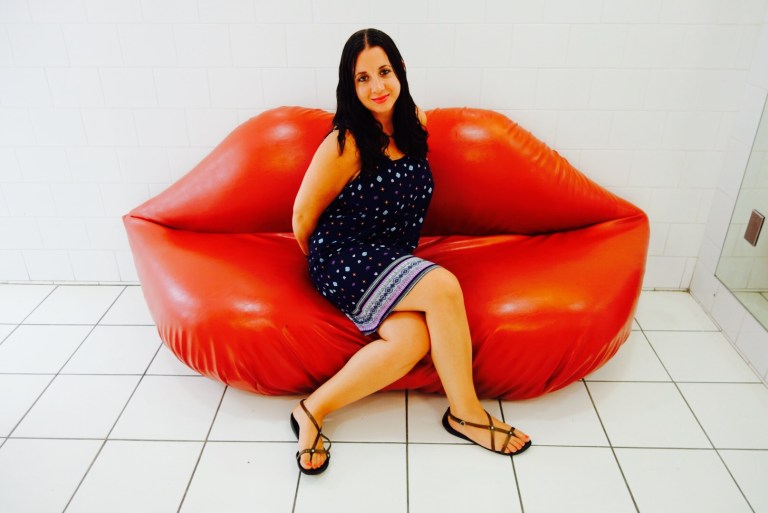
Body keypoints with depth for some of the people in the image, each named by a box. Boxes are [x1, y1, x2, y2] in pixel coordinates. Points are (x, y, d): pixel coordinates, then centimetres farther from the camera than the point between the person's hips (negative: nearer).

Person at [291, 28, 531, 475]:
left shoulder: (415, 124, 6)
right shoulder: (346, 143, -13)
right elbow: (304, 213, -5)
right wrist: (317, 260, 9)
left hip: (392, 260, 6)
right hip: (342, 257, -6)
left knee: (413, 339, -27)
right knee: (443, 286, -29)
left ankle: (314, 410, -11)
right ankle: (466, 413, -8)